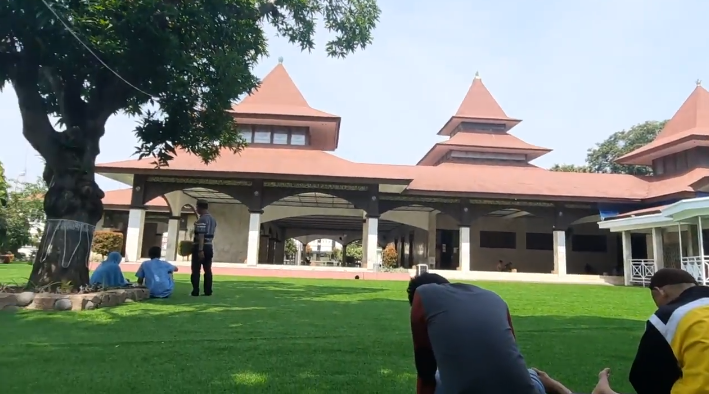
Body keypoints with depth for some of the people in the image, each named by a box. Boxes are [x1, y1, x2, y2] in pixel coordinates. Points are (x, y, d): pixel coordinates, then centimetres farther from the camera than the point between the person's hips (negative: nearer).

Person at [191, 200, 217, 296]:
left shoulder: (201, 220, -15)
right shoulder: (213, 220, 14)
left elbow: (201, 236, -22)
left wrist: (200, 250, -25)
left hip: (200, 247, -8)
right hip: (209, 247, 8)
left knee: (196, 270, 0)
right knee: (208, 270, 9)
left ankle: (195, 291, 1)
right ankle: (208, 291, 10)